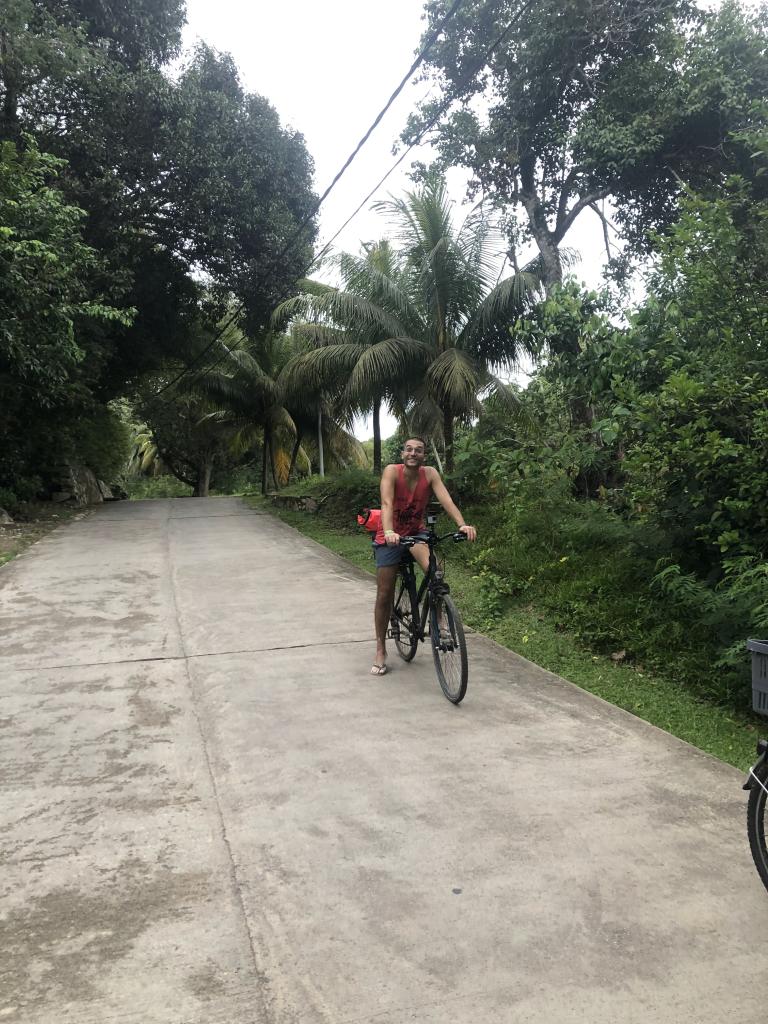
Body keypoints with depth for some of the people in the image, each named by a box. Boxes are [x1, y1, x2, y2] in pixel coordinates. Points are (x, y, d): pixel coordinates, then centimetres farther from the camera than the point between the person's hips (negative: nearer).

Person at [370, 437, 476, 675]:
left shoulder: (430, 474, -10)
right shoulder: (392, 471, -17)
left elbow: (446, 500, -22)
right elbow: (387, 503, -30)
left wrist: (462, 525, -39)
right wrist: (389, 532, -47)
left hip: (416, 533, 1)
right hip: (390, 536, -1)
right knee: (384, 595, 1)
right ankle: (381, 650, 17)